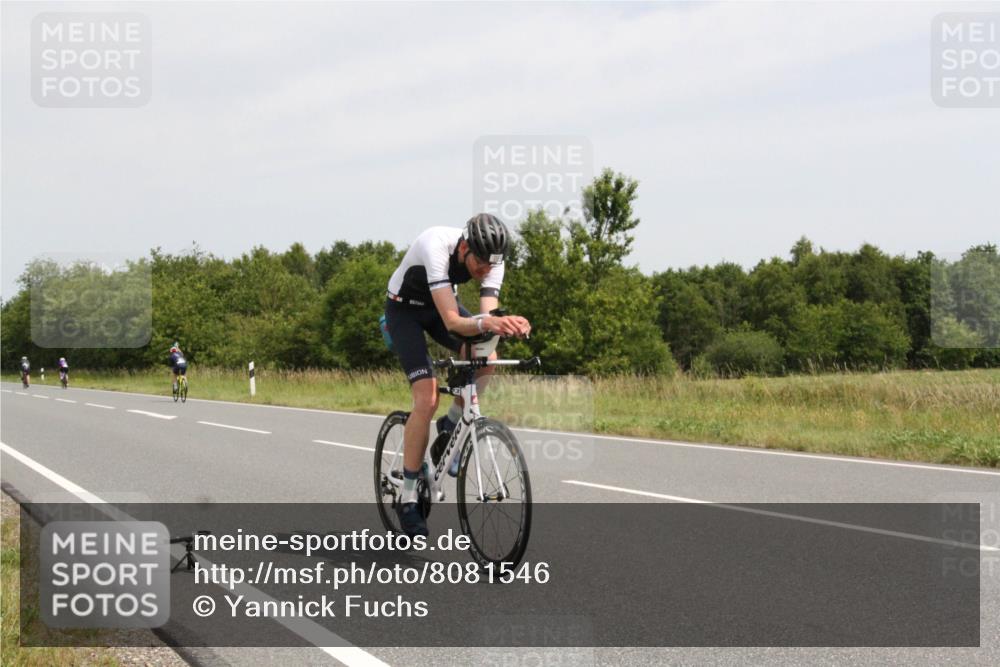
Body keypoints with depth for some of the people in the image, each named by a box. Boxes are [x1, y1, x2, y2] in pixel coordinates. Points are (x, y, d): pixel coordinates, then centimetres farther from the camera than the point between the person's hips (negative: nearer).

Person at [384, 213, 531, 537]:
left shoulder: (491, 259, -22)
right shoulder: (437, 247, -38)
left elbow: (489, 316, -28)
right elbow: (451, 321, -45)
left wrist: (508, 324, -51)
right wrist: (485, 322, -64)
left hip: (440, 304, 5)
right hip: (404, 308, -5)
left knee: (485, 358, -23)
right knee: (427, 400, -20)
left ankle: (450, 426, 5)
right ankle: (408, 498, -9)